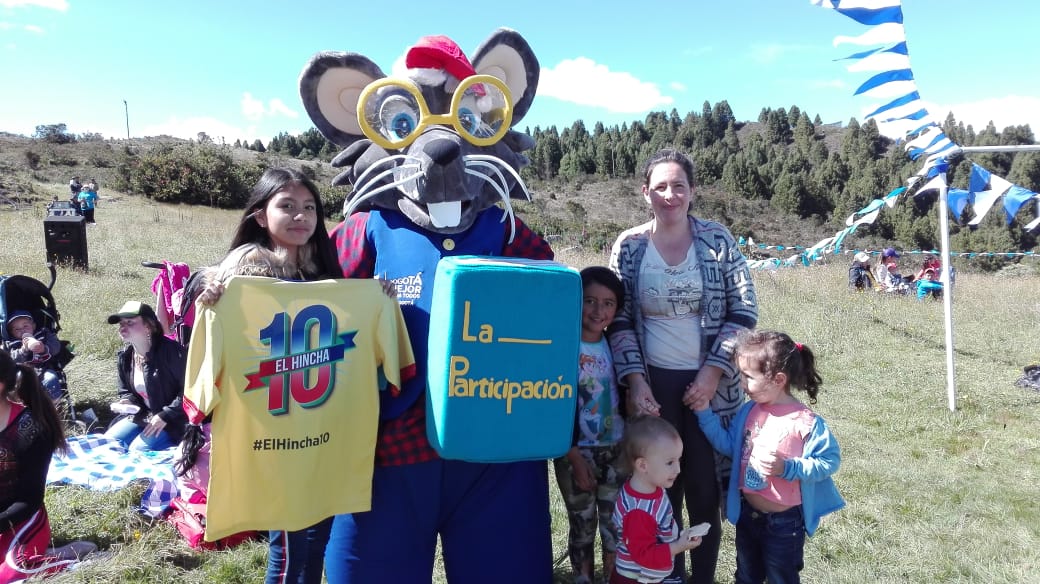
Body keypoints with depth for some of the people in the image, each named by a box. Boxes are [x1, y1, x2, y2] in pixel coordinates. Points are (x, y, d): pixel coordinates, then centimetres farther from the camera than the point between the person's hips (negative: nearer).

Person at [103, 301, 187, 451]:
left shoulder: (171, 351, -22)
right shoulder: (124, 356, 4)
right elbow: (126, 392, 18)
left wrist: (165, 416, -23)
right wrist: (127, 402, -7)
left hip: (173, 421, -8)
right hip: (141, 416, 8)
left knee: (138, 450, -21)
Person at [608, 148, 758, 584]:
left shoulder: (717, 239, -3)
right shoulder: (628, 246, -1)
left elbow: (744, 312, -2)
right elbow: (619, 321, 0)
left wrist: (712, 373, -10)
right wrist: (635, 381, -10)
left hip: (709, 381, 0)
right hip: (653, 383, 1)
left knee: (704, 490, 7)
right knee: (662, 488, 9)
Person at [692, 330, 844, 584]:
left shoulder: (806, 423, -23)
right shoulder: (749, 411, -5)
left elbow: (829, 461, -18)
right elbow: (729, 445, 4)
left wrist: (788, 468, -28)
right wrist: (705, 414, -4)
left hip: (784, 522, -6)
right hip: (747, 514, 6)